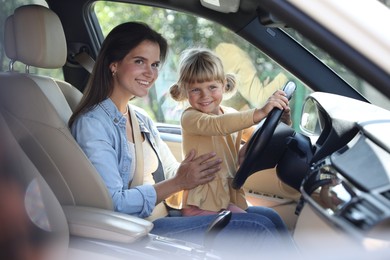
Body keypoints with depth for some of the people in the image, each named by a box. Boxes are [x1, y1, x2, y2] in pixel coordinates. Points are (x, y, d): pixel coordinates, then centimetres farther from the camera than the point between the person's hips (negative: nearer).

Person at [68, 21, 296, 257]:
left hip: (164, 217, 8)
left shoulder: (143, 120, 15)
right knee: (259, 229, -16)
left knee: (271, 219, -4)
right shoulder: (92, 124, -13)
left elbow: (174, 174, 11)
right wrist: (179, 183, -19)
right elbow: (112, 205, -20)